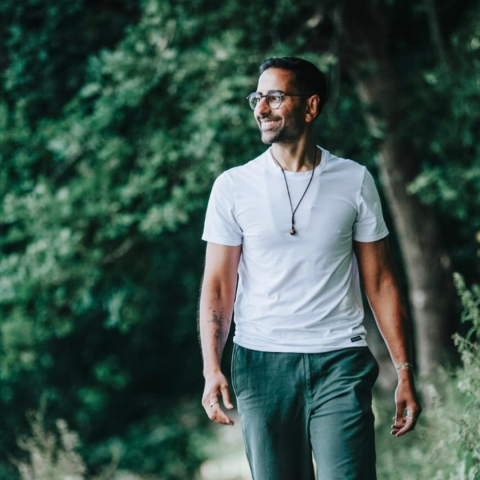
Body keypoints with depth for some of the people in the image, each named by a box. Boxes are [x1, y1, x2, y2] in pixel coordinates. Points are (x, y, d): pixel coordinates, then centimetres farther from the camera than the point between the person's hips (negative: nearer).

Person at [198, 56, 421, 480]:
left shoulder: (354, 181, 6)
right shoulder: (233, 186, 5)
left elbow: (379, 282, 8)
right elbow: (218, 286, 3)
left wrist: (405, 371, 3)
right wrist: (211, 368, -10)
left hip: (340, 364, -1)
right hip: (261, 364, 1)